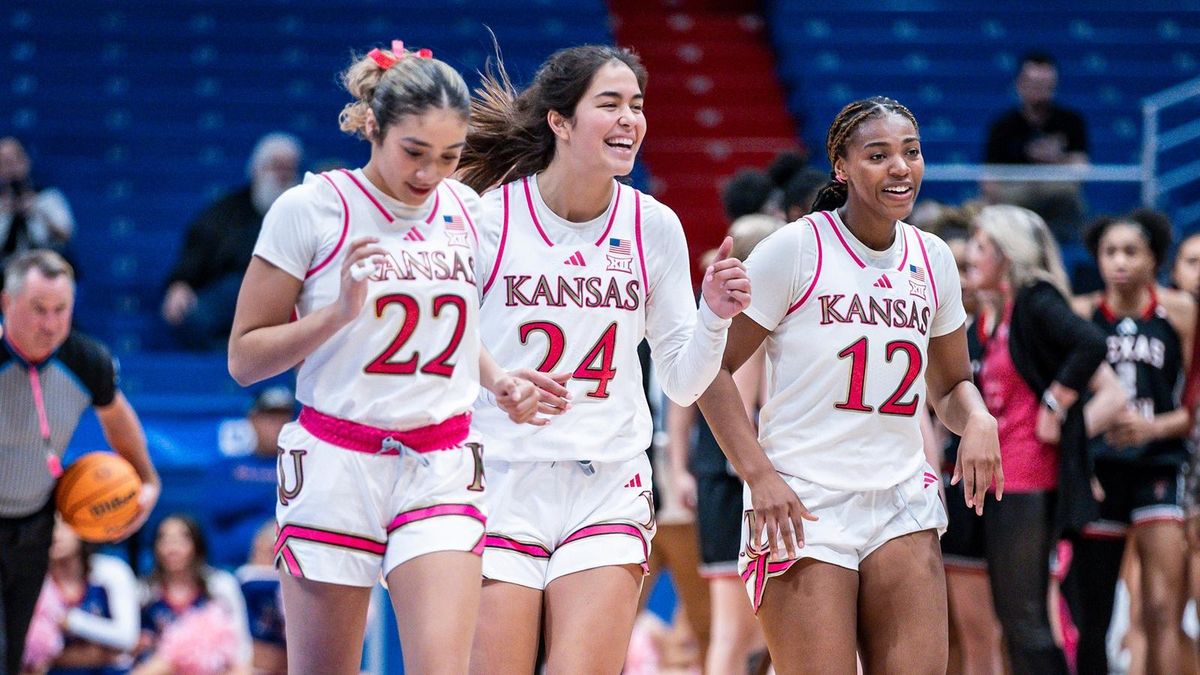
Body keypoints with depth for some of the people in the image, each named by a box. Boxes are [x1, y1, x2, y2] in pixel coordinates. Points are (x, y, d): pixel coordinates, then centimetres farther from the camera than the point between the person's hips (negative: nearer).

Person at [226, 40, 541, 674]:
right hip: (334, 469, -2)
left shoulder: (466, 211, 8)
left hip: (443, 473, 3)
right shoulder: (310, 208, -5)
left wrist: (498, 380, 5)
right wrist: (339, 311, -17)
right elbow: (244, 358, -3)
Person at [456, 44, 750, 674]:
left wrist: (714, 315, -7)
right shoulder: (487, 216, -5)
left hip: (608, 488, 2)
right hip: (501, 485, -2)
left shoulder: (654, 226, 5)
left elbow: (682, 383, 10)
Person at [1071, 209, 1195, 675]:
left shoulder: (1178, 312, 2)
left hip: (1159, 466, -2)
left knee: (1162, 613, -12)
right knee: (1093, 616, 6)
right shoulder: (1080, 314, 5)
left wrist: (1154, 427, -14)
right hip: (1097, 471, 2)